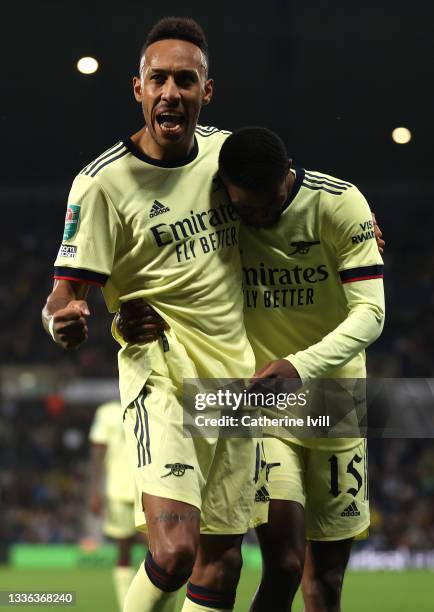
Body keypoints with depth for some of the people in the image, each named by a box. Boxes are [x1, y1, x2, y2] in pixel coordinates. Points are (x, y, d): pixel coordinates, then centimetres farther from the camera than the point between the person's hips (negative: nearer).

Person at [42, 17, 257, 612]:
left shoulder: (225, 149, 6)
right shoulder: (103, 182, -11)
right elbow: (67, 290, -11)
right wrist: (64, 319, -34)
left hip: (235, 377, 6)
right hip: (162, 377, -6)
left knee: (220, 563, 7)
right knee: (174, 550, -25)